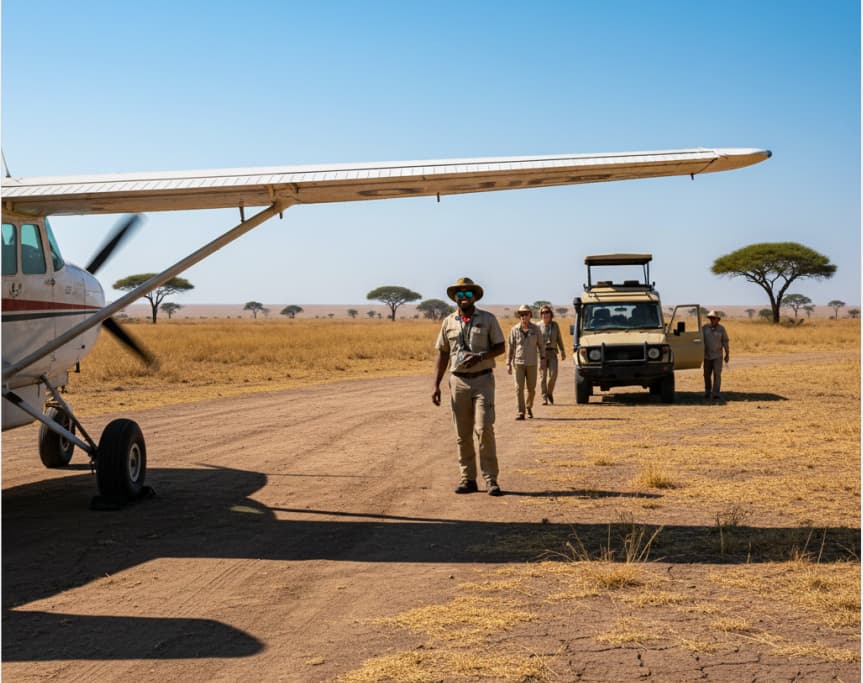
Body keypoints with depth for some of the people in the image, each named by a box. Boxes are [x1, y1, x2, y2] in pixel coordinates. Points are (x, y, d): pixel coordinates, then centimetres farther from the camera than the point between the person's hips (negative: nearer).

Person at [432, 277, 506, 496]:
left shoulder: (488, 319, 3)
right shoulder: (448, 322, 9)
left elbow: (500, 347, 3)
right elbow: (442, 354, 11)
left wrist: (480, 356, -16)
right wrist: (436, 385, 5)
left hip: (482, 380, -3)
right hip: (458, 381, 3)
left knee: (484, 429, -11)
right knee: (462, 434, 5)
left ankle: (491, 479, -5)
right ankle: (468, 478, 13)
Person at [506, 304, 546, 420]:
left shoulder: (535, 329, 2)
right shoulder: (514, 329, 0)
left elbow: (541, 345, 8)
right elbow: (510, 347, 2)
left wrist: (542, 359, -1)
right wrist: (508, 363, -2)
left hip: (532, 363, 1)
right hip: (518, 362, -1)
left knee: (531, 389, 5)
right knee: (519, 388, -7)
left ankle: (529, 407, 30)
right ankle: (521, 412, -5)